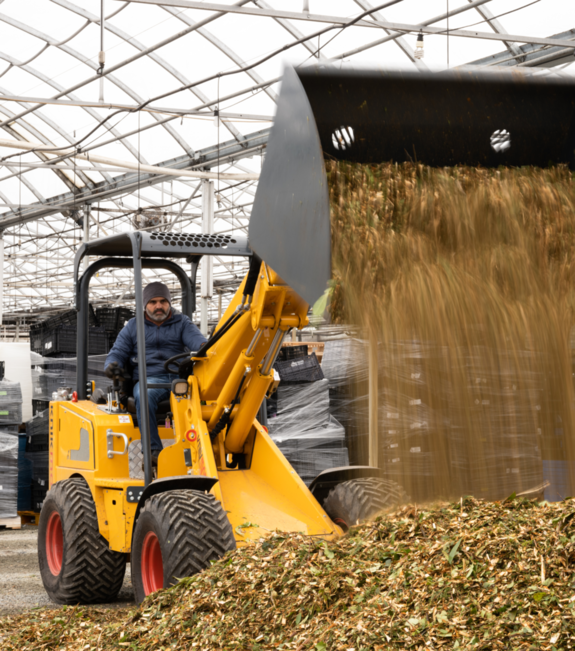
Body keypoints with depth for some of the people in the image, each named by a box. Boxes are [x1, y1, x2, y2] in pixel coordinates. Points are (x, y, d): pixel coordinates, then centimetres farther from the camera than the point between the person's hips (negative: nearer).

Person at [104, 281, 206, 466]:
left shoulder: (182, 323, 21)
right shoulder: (133, 326, 23)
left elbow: (194, 337, 1)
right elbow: (117, 353, 19)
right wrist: (112, 366, -7)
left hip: (179, 377, 0)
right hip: (149, 378, 0)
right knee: (145, 395, -38)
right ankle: (154, 451, -43)